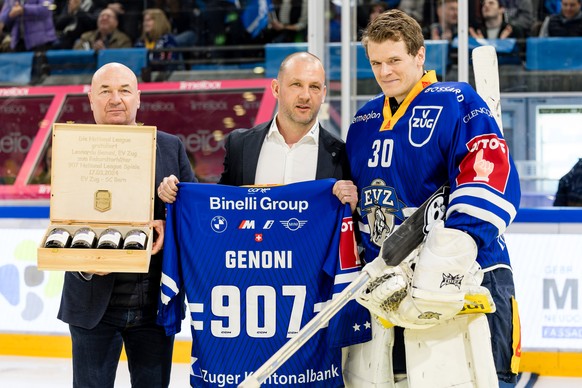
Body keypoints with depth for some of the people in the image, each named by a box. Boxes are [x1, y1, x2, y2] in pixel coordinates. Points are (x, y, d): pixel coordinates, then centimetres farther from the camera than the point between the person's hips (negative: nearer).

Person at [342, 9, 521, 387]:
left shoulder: (455, 103, -5)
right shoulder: (363, 123, 16)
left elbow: (493, 177, -19)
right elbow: (358, 205, 22)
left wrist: (454, 248, -29)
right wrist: (372, 270, 10)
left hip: (467, 275, -6)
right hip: (396, 281, 7)